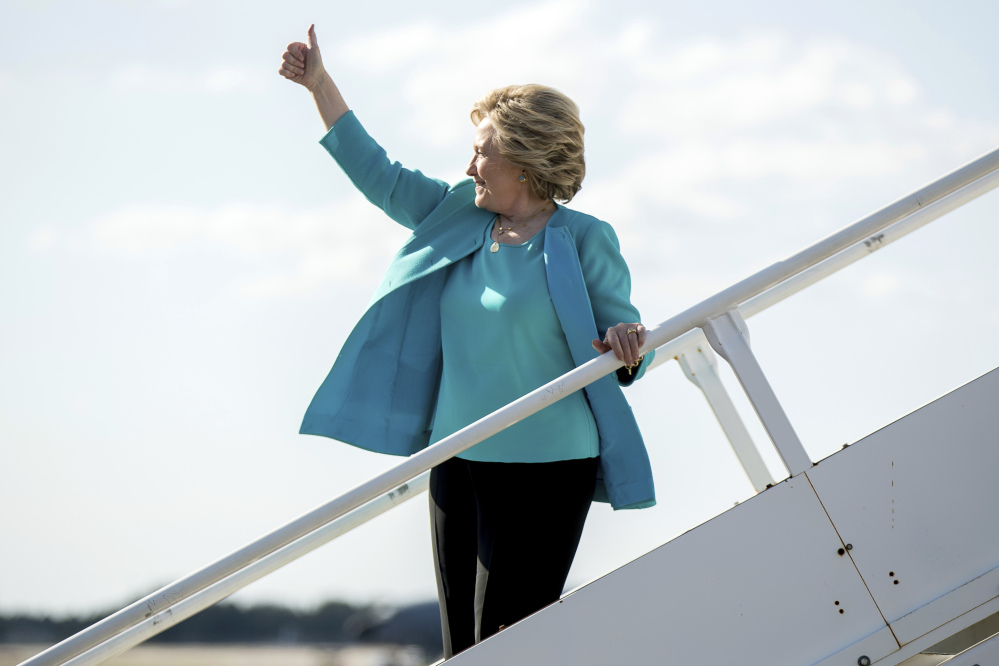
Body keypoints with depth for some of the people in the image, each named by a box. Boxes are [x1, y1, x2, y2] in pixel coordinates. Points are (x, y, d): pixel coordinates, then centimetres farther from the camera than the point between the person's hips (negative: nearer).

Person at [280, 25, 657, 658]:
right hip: (458, 459, 7)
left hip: (544, 468, -7)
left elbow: (624, 356, -4)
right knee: (463, 644, 8)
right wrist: (321, 84, 14)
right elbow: (380, 176, 16)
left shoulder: (583, 241, -7)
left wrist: (626, 348, -28)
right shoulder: (460, 218, 9)